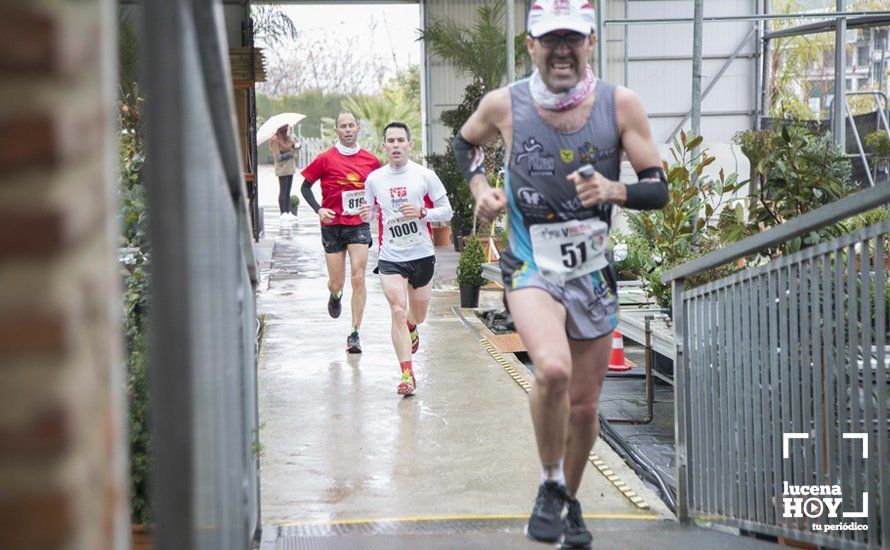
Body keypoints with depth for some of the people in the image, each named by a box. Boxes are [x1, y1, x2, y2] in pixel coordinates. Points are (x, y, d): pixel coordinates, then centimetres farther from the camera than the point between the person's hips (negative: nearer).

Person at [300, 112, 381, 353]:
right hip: (332, 226, -1)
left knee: (358, 277, -12)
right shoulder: (326, 159, -3)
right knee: (337, 283, 4)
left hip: (359, 226, 1)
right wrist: (318, 209, -9)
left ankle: (355, 334, -6)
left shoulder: (370, 161, 4)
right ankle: (335, 296, 44)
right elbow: (305, 186, 4)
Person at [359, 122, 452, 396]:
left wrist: (421, 212, -18)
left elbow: (446, 211, 0)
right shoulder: (374, 179, 2)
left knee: (418, 315, 15)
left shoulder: (425, 175, -4)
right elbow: (370, 212, 15)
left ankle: (410, 328, 53)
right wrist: (365, 213, -9)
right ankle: (407, 374, -11)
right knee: (398, 312, -14)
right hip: (390, 257, 0)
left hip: (422, 255, 0)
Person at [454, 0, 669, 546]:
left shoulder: (621, 104, -8)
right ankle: (550, 485, -6)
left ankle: (571, 502, 38)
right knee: (553, 368, -30)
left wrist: (615, 190, -25)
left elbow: (659, 188, -5)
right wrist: (481, 188, -3)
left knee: (585, 408, 11)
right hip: (532, 269, -2)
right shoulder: (503, 105, -8)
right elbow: (465, 143, 15)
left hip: (594, 274, 2)